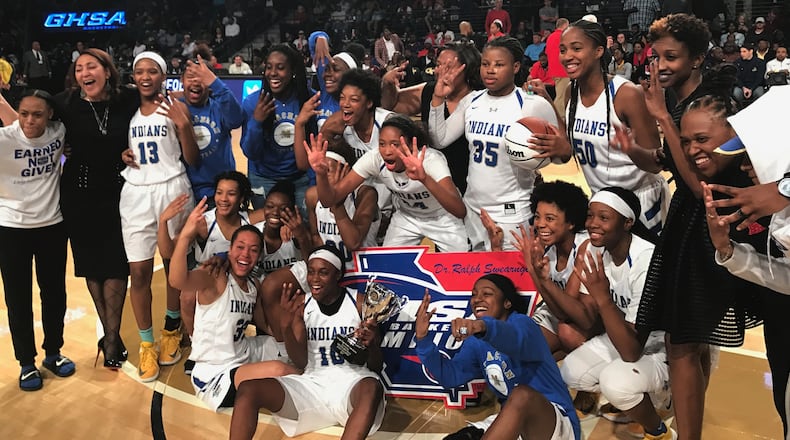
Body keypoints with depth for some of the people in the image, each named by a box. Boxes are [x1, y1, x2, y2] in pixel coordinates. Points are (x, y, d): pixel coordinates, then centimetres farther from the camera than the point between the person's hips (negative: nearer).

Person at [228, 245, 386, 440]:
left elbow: (376, 367, 3)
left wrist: (371, 344, -21)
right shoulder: (301, 304, 10)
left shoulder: (359, 303, 2)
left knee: (372, 388, -40)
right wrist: (286, 327, -14)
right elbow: (301, 362, 3)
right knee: (247, 389, -20)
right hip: (313, 382, 3)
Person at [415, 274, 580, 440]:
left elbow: (514, 338, -35)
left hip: (557, 425, -6)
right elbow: (449, 376, -1)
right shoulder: (477, 341, 11)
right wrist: (423, 338, -13)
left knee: (523, 394, -36)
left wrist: (483, 326, -56)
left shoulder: (521, 322, -9)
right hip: (513, 423, 6)